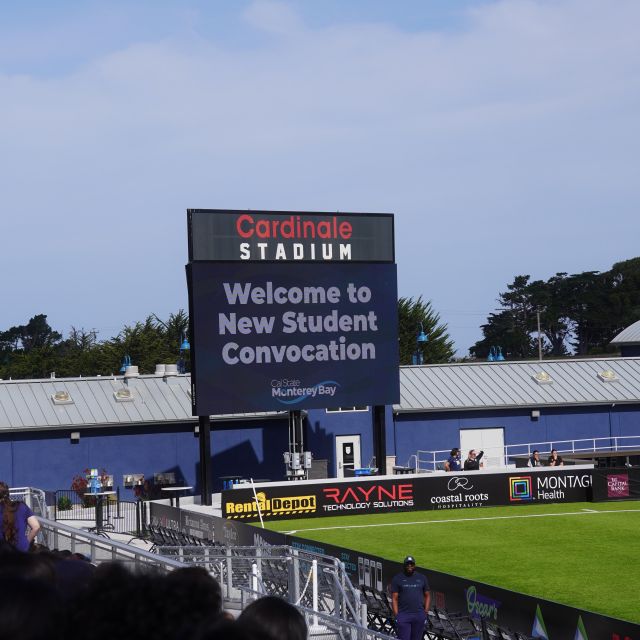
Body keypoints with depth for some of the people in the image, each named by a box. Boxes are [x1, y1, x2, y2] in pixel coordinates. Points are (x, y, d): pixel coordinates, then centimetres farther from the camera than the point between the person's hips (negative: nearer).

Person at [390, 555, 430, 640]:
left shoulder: (422, 578, 12)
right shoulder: (397, 579, 4)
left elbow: (427, 596, 15)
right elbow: (394, 598, 1)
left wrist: (426, 612, 5)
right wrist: (396, 615, -7)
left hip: (419, 615, 3)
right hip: (403, 615, -2)